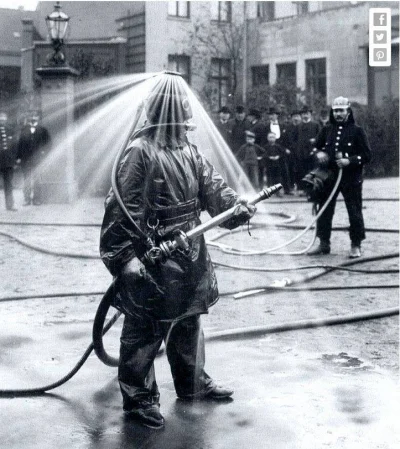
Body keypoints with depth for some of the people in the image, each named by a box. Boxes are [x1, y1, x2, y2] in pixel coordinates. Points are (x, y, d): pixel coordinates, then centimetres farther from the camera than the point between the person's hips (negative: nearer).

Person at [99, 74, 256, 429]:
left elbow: (212, 186, 7)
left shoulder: (189, 152, 9)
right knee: (145, 330, 1)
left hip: (189, 256, 9)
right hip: (153, 259, -8)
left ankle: (192, 382, 37)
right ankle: (138, 397, 15)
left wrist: (237, 206, -13)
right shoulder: (140, 152, -16)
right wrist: (125, 257, -23)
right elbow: (121, 208, -19)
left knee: (189, 321, 21)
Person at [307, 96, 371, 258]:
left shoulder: (357, 131, -3)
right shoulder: (327, 130, 10)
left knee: (354, 212, 0)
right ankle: (324, 244, 18)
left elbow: (367, 155, -5)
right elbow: (317, 147, 23)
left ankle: (356, 246, 11)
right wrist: (319, 153, 0)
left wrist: (349, 161, -18)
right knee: (324, 210, 7)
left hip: (351, 178, -4)